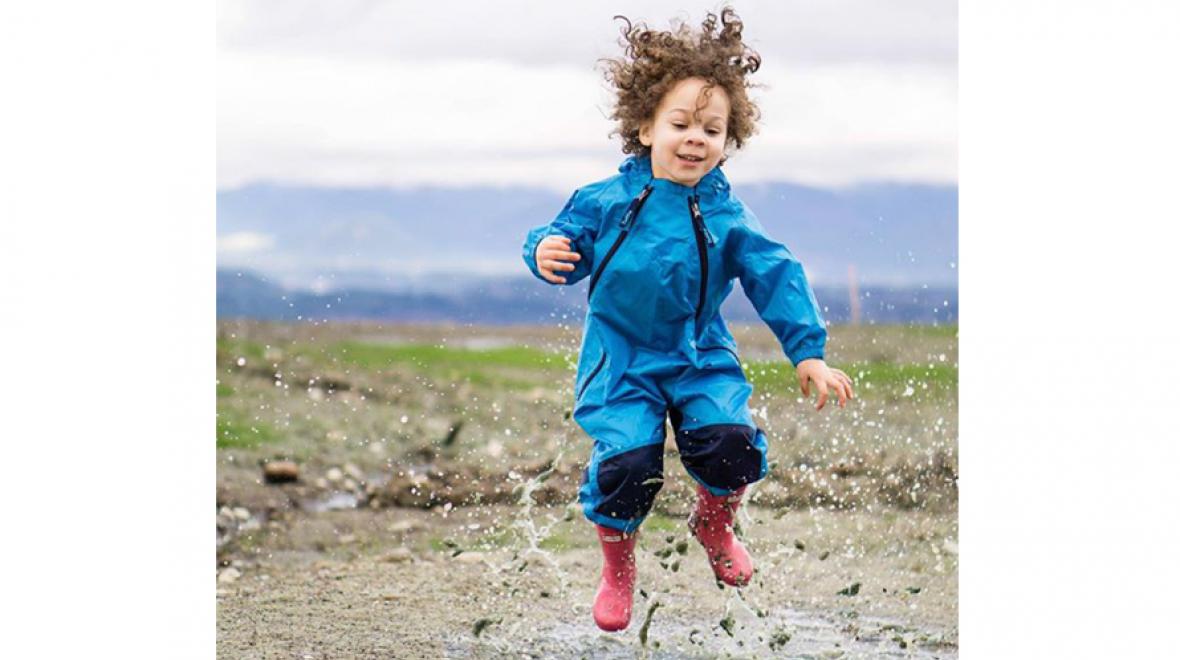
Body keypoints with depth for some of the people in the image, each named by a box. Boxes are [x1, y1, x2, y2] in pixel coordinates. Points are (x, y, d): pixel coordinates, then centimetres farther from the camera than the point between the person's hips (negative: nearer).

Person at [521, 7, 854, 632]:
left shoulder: (726, 217, -4)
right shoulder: (605, 201, -6)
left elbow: (776, 278, -2)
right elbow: (568, 241, 2)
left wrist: (808, 352, -7)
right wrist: (545, 251, -24)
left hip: (701, 359, 2)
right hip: (621, 362, -1)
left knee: (731, 442, -21)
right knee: (625, 460, -20)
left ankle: (714, 524, 18)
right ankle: (617, 567, 12)